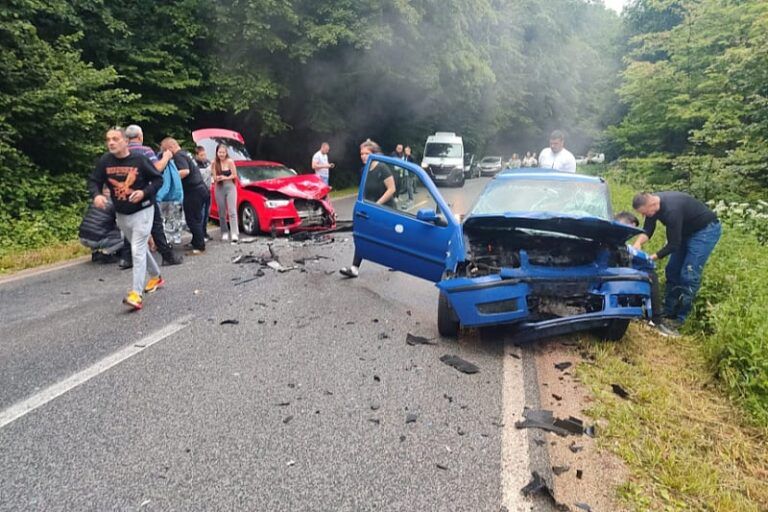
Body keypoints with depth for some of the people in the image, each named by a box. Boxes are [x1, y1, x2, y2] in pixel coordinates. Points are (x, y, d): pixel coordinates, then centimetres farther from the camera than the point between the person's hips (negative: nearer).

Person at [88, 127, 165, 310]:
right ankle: (156, 276, 40)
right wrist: (96, 195, -22)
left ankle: (137, 293, -14)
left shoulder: (139, 160, -15)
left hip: (142, 211, -5)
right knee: (141, 248, 19)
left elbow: (158, 179, -7)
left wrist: (144, 192, -23)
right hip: (121, 214, 5)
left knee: (137, 250, -12)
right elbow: (93, 181, -1)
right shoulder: (104, 161, -6)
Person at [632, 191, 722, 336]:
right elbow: (647, 230, -8)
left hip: (707, 229, -9)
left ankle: (677, 321, -9)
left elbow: (673, 245, -29)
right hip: (687, 230, 9)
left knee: (688, 276, -14)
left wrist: (651, 258, -29)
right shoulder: (652, 203, -12)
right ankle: (668, 315, 14)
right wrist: (638, 243, -27)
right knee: (672, 271, 7)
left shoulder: (671, 210, -36)